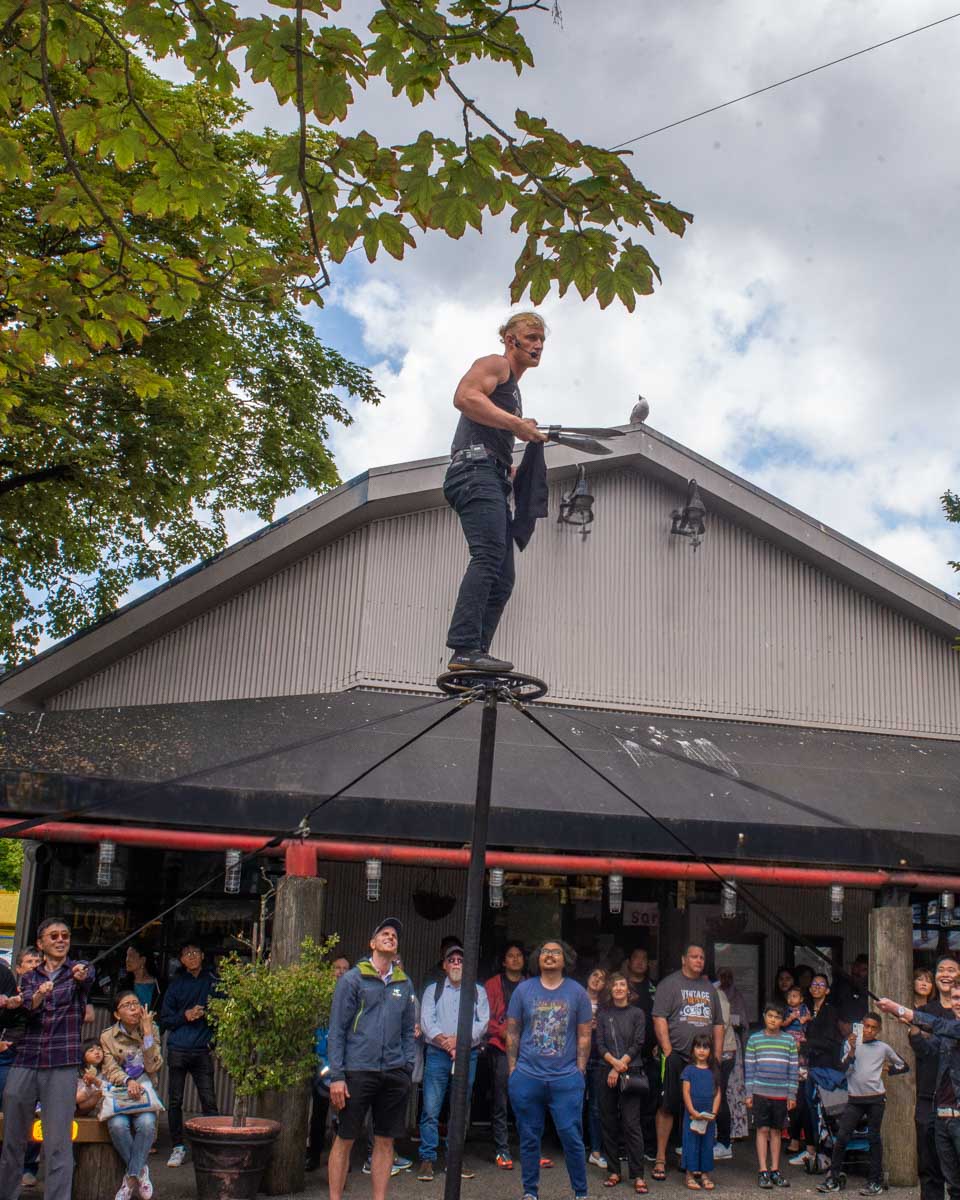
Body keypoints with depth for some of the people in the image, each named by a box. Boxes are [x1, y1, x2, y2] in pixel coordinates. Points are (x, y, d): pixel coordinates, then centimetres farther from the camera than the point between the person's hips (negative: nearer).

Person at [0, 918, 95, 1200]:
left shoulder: (79, 969, 7)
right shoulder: (28, 977, 15)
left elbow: (88, 979, -17)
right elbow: (26, 1009, -4)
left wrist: (81, 976, -41)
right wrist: (38, 996, -27)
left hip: (62, 1064, -3)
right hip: (24, 1062, 3)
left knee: (58, 1144, -7)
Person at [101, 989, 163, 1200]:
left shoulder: (151, 1031, 7)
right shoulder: (108, 1036, 4)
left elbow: (153, 1067, -5)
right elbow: (111, 1070, -6)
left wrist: (147, 1032, -10)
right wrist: (128, 1081, -27)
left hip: (145, 1094, 1)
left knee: (147, 1123, -32)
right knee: (117, 1124, -33)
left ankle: (131, 1177, -14)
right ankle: (141, 1170, -10)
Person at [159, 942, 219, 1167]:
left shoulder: (213, 981, 6)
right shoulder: (176, 984, 9)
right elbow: (165, 1019, 10)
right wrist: (186, 1016, -6)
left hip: (202, 1050, -1)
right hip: (178, 1049, 1)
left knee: (209, 1101, -5)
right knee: (175, 1101, 3)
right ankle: (178, 1147, 12)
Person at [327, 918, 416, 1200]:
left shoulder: (404, 983, 12)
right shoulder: (352, 979, -1)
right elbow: (336, 1031, -3)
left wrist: (407, 1070, 7)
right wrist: (336, 1076, -9)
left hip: (394, 1074, 4)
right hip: (358, 1071, -4)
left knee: (385, 1141, 9)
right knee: (345, 1139, 4)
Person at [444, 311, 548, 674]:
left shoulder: (512, 391, 34)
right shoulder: (496, 365, 6)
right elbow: (464, 396, -15)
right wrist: (516, 423, -15)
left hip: (493, 481, 10)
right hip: (476, 469, -10)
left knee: (502, 579, 2)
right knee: (488, 557, -26)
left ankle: (475, 655, -2)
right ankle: (465, 650, -35)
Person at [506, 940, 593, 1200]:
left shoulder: (577, 992, 4)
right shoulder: (523, 989, 5)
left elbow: (584, 1036, 6)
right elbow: (512, 1033, 8)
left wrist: (579, 1072, 0)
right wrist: (513, 1070, 3)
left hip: (566, 1080, -1)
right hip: (526, 1078, 1)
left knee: (571, 1136, -3)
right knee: (529, 1137, 8)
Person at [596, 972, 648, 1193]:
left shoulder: (637, 1014, 4)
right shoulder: (603, 1015, 9)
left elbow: (637, 1045, -2)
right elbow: (600, 1044, 3)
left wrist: (621, 1066, -9)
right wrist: (614, 1062, -13)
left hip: (631, 1073, -2)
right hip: (606, 1072, 3)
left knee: (631, 1123, -7)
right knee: (609, 1123, 5)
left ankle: (638, 1175, -5)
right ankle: (613, 1171, 13)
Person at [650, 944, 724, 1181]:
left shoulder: (709, 987, 17)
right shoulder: (669, 984, -1)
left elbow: (718, 1024, 20)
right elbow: (659, 1019, -8)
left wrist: (717, 1055, 11)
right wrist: (668, 1052, -14)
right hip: (677, 1056, -5)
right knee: (668, 1106, -5)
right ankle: (660, 1159, 1)